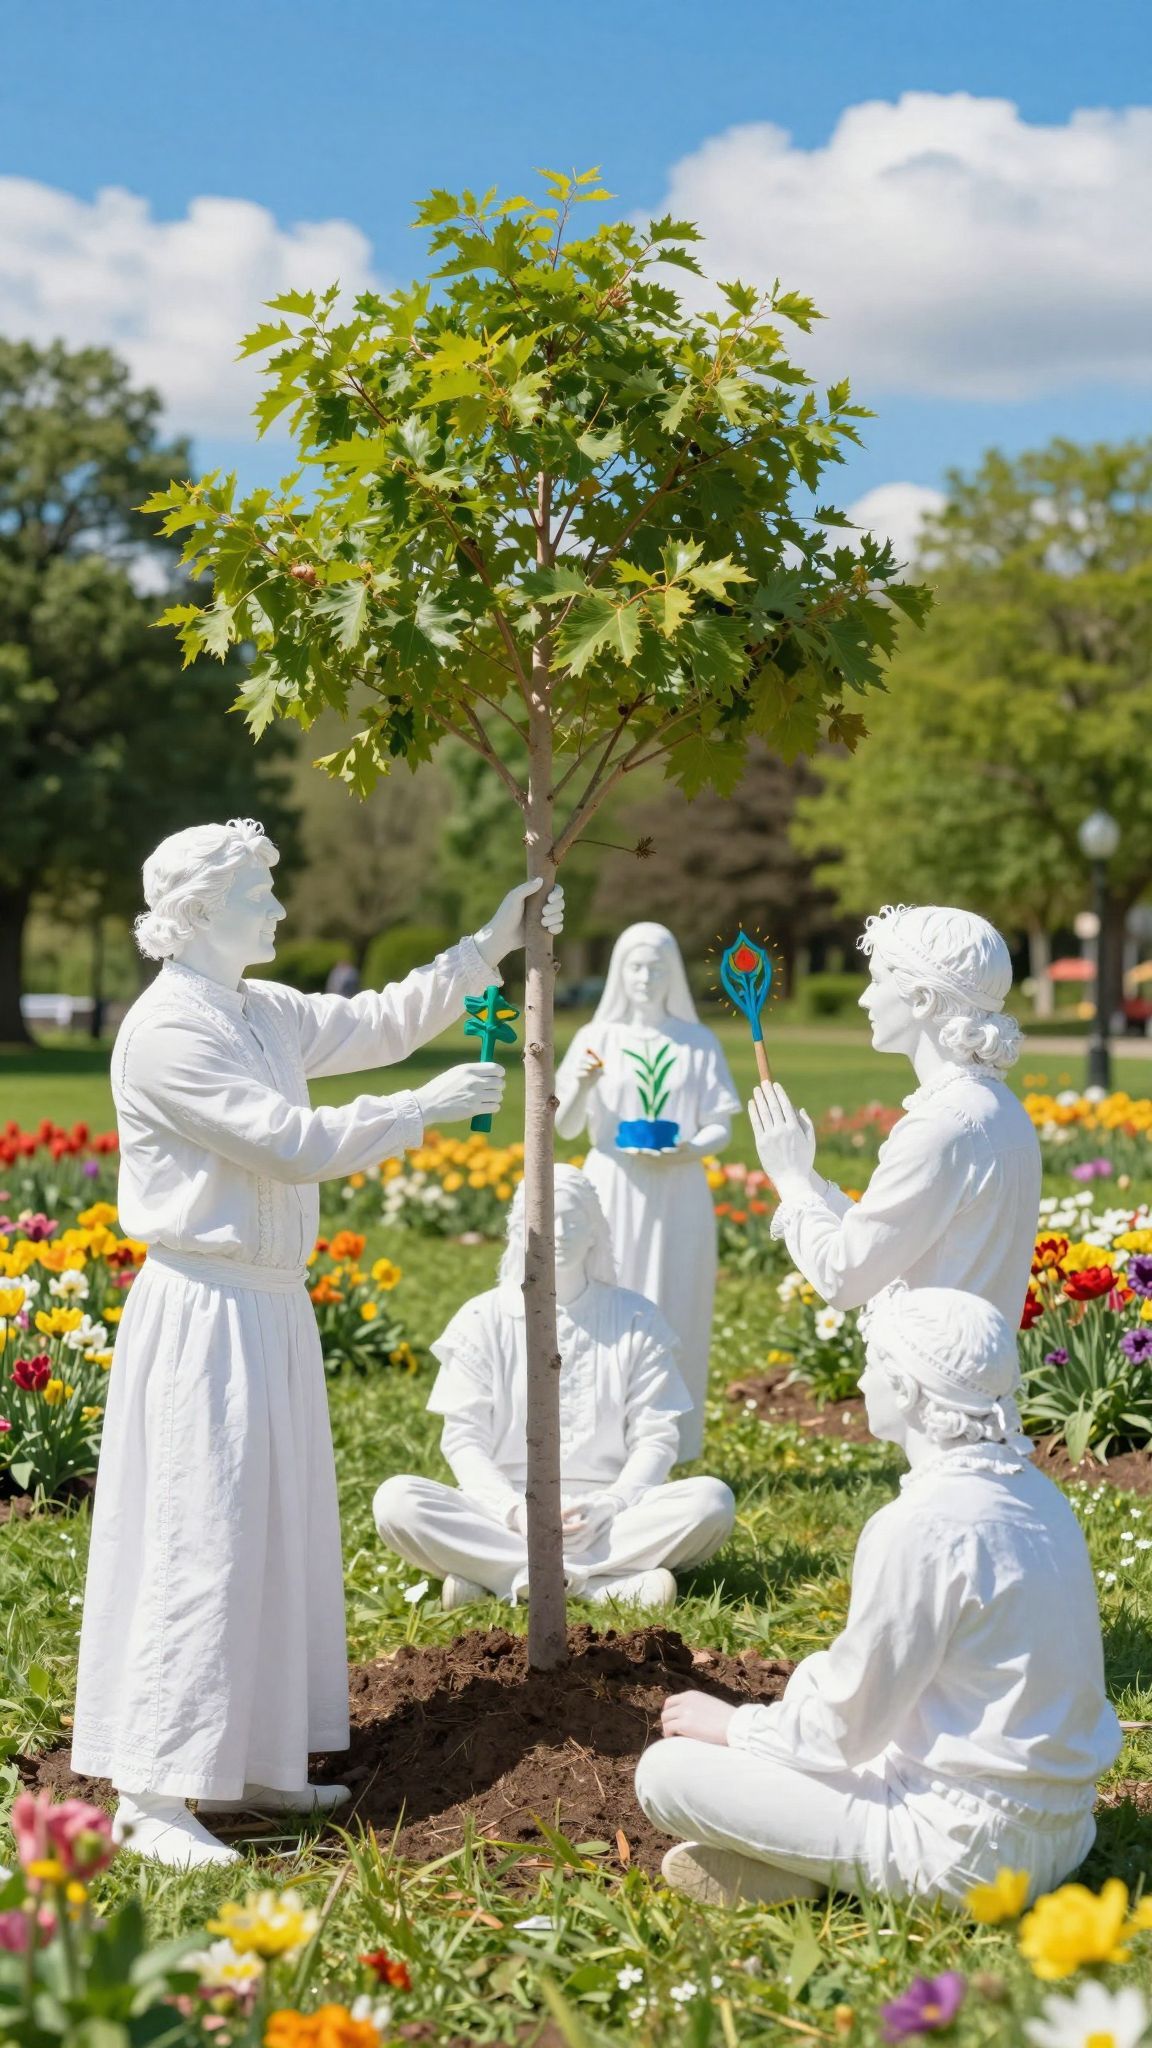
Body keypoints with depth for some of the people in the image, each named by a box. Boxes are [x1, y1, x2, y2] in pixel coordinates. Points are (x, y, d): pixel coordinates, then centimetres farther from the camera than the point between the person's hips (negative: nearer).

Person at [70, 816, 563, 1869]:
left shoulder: (261, 1011, 10)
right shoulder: (169, 1029, -17)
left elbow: (378, 1021, 20)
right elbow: (292, 1143, -21)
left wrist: (491, 946, 15)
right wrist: (427, 1107, -14)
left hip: (270, 1308, 10)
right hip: (204, 1315, -10)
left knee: (274, 1534, 14)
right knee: (197, 1540, -7)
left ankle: (249, 1763, 25)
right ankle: (150, 1796, 0)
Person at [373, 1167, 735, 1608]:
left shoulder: (635, 1319, 7)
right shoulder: (482, 1321, 5)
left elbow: (656, 1438, 3)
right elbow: (463, 1439, 0)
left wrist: (608, 1505, -16)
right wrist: (515, 1510, -17)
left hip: (610, 1516, 0)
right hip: (505, 1513, 0)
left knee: (712, 1500, -27)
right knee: (395, 1501, -27)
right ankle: (609, 1583, -33)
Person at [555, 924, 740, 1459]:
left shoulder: (698, 1042, 5)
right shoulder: (596, 1038, 6)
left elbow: (721, 1129, 4)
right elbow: (565, 1128, 3)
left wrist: (685, 1151, -17)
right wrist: (580, 1085, -17)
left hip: (677, 1199, 0)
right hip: (611, 1196, 0)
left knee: (672, 1319, -2)